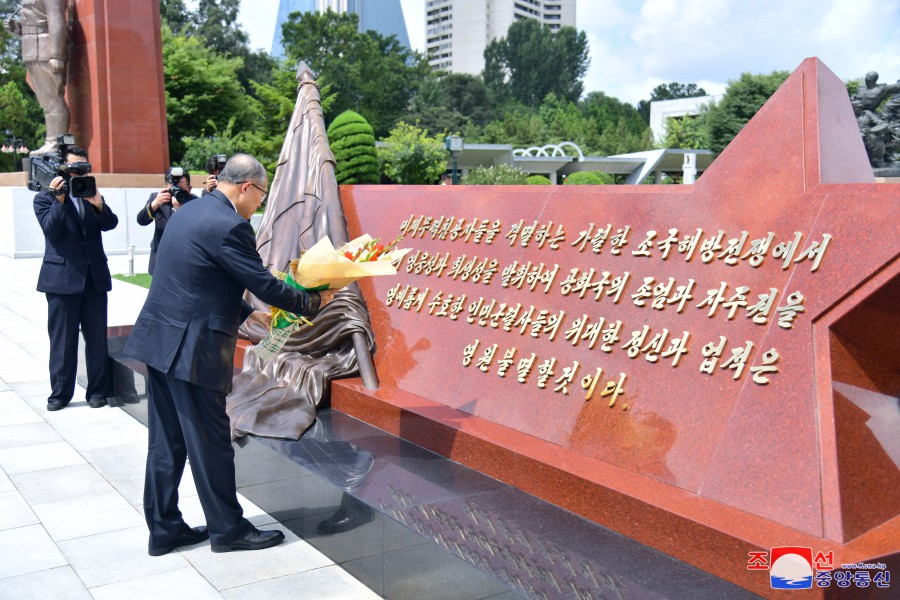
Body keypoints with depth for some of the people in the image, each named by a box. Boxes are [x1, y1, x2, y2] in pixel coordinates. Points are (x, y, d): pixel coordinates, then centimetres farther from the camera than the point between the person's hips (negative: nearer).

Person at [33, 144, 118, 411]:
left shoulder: (92, 196, 14)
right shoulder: (45, 198, 4)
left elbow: (110, 224, 0)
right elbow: (50, 229, -11)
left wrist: (99, 204, -18)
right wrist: (59, 199, -19)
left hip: (95, 277, 3)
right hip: (62, 278, -3)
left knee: (98, 338, 4)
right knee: (62, 340, 3)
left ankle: (98, 391, 13)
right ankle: (60, 392, 13)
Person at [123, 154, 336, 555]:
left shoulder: (189, 211, 13)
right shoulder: (229, 226, -17)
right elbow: (264, 285, -14)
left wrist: (247, 315, 21)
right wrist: (314, 302, 0)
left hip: (160, 340, 10)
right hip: (191, 349, -9)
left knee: (167, 442, 15)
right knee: (210, 443, 4)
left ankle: (163, 529, 25)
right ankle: (227, 529, 18)